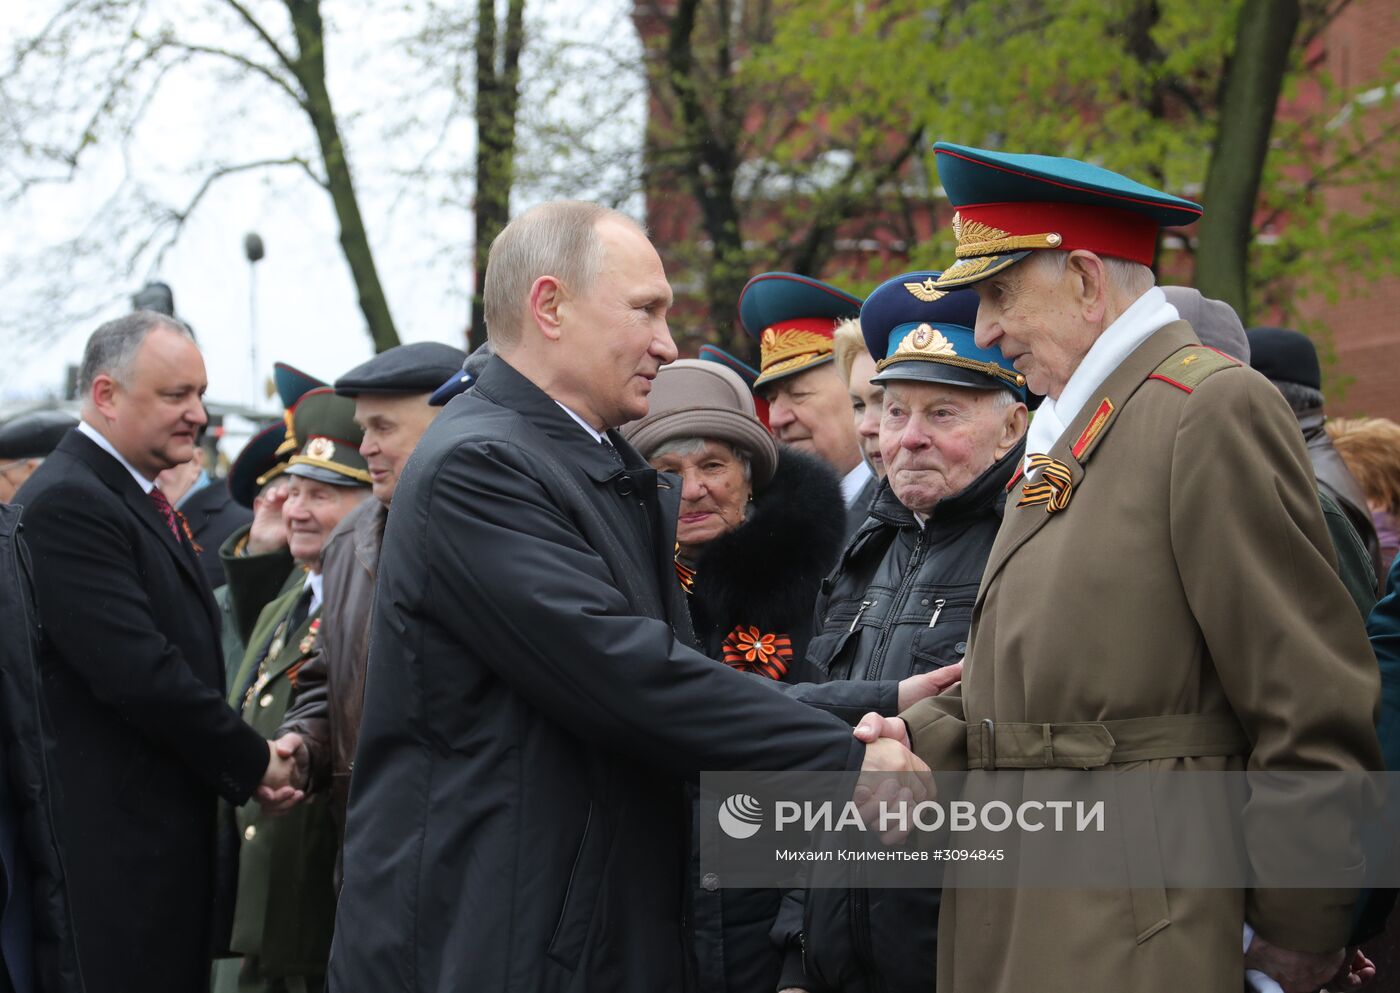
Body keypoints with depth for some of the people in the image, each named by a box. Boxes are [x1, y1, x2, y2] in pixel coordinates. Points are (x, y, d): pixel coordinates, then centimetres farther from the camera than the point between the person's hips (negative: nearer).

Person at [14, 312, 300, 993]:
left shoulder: (139, 500, 17)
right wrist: (252, 762, -11)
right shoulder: (66, 503, -16)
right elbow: (140, 674, -22)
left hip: (170, 828, 10)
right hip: (116, 838, -10)